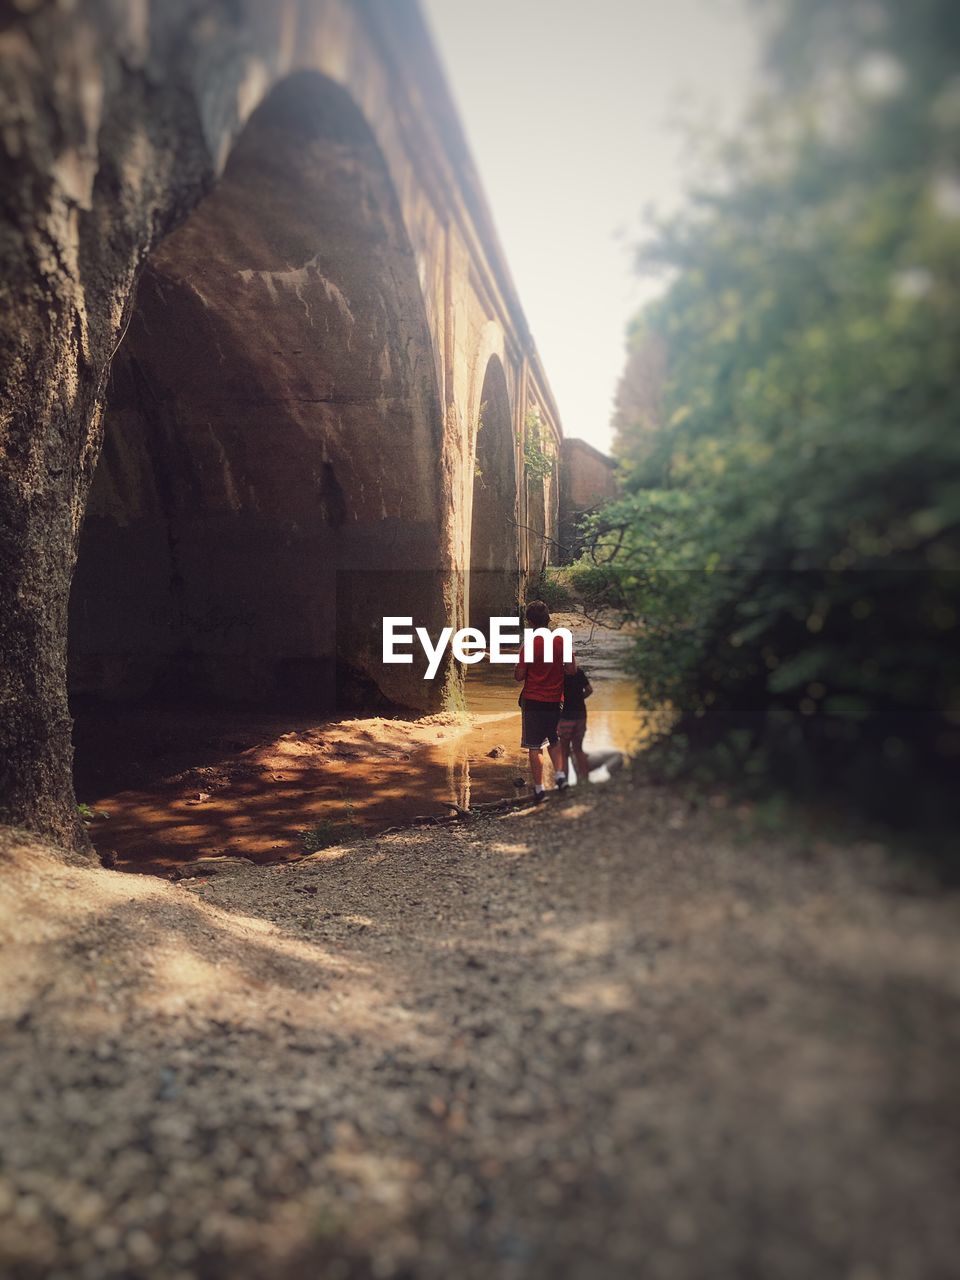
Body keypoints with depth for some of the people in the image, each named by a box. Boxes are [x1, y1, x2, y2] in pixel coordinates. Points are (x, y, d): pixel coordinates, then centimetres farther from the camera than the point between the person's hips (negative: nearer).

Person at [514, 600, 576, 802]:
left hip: (532, 701, -4)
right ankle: (560, 774, 8)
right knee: (554, 740, 24)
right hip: (555, 700, 4)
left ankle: (539, 789, 4)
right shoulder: (562, 641, -4)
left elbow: (519, 675, -10)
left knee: (534, 747, 3)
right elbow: (571, 669, -1)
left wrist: (518, 666, 9)